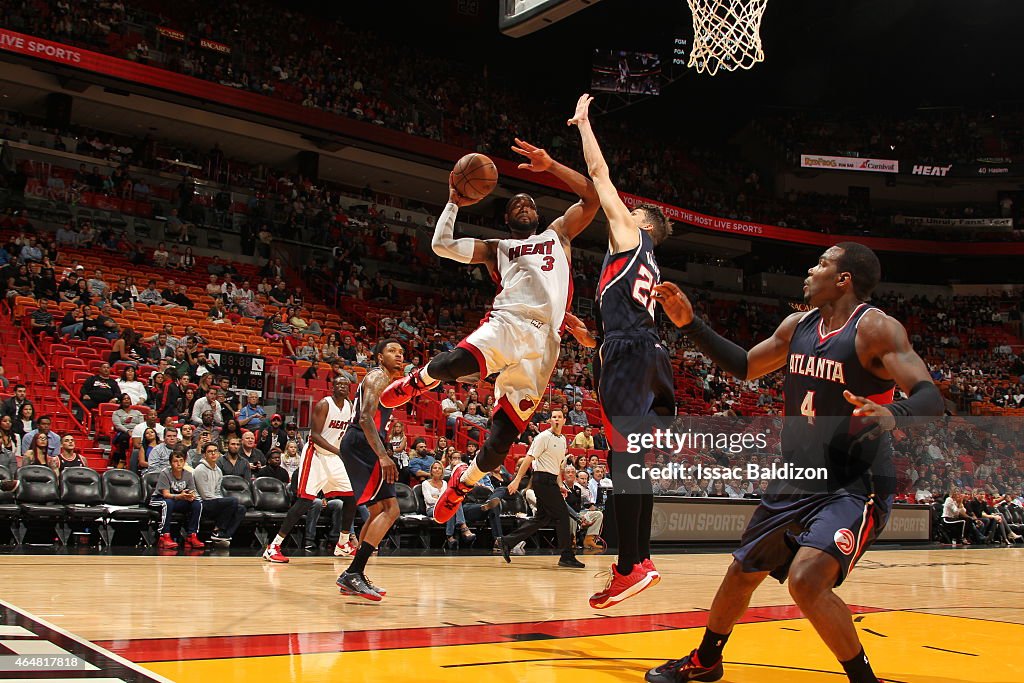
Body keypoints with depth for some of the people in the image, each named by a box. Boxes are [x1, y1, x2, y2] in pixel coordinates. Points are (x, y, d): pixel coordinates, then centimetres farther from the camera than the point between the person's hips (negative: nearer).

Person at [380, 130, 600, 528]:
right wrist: (455, 202, 21)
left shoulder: (558, 234, 29)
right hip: (505, 324, 0)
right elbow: (441, 245, 15)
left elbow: (592, 196, 17)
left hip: (543, 341, 0)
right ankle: (414, 383, 1)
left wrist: (550, 165, 11)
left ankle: (462, 482, 23)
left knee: (500, 443, -8)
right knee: (450, 364, -36)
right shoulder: (496, 248, 27)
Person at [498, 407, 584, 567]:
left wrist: (560, 484, 16)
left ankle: (508, 541, 15)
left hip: (551, 481, 9)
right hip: (543, 480, -9)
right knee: (562, 515, -8)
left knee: (542, 518, 10)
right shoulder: (544, 437, -10)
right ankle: (567, 557, -3)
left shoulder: (563, 439, 15)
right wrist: (517, 479, -17)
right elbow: (529, 458, -13)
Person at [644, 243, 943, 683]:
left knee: (806, 580, -27)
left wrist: (893, 415, -47)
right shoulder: (797, 326, 5)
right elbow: (745, 367, 18)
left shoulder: (876, 329, -16)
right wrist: (690, 324, 9)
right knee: (742, 571, 16)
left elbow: (930, 398, -24)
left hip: (854, 486, -7)